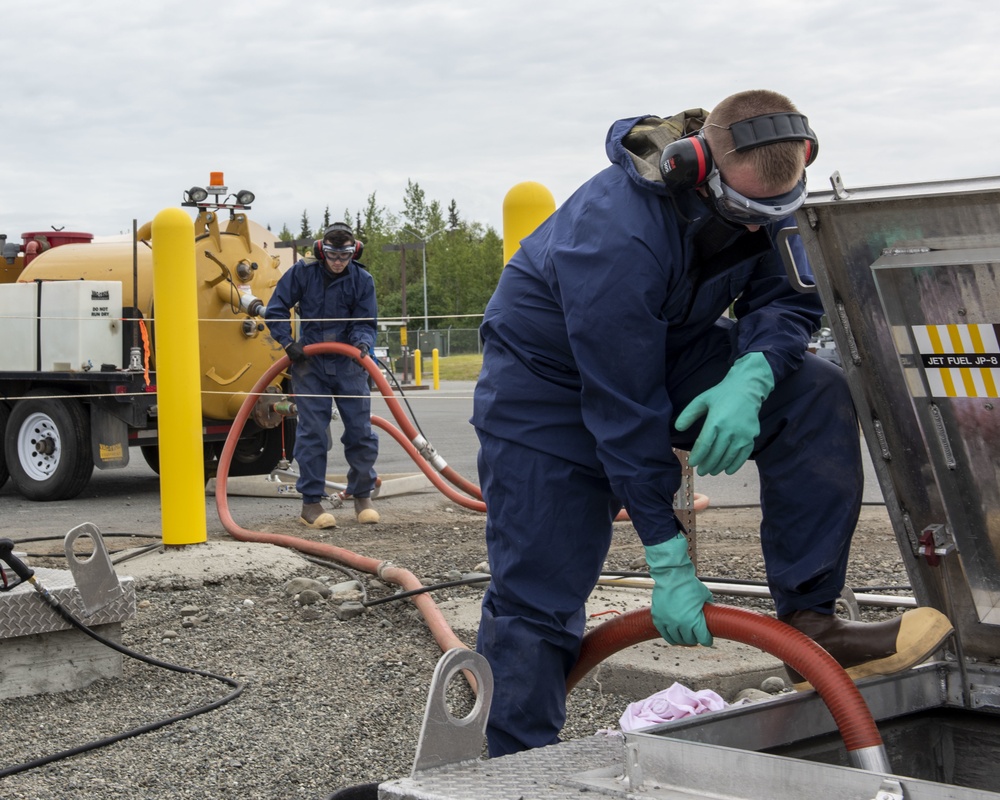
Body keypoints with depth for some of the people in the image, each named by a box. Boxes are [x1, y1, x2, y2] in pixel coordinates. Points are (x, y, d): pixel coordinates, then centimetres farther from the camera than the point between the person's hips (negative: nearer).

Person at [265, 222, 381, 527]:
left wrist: (362, 343, -24)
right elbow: (275, 311, 0)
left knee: (360, 431, 3)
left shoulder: (362, 280, -2)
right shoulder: (302, 272, -5)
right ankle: (310, 502, 2)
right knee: (312, 432, -4)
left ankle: (362, 496, 20)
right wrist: (288, 343, -12)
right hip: (310, 362, -1)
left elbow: (365, 323, -2)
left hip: (349, 364, 2)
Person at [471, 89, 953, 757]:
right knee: (537, 594, -12)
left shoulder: (760, 186, -17)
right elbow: (622, 411, -33)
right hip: (549, 376, -6)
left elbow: (786, 298, -11)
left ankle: (809, 625, -15)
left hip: (671, 350, 6)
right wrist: (669, 565, -29)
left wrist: (748, 380, -36)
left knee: (817, 396, -18)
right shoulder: (617, 239, -37)